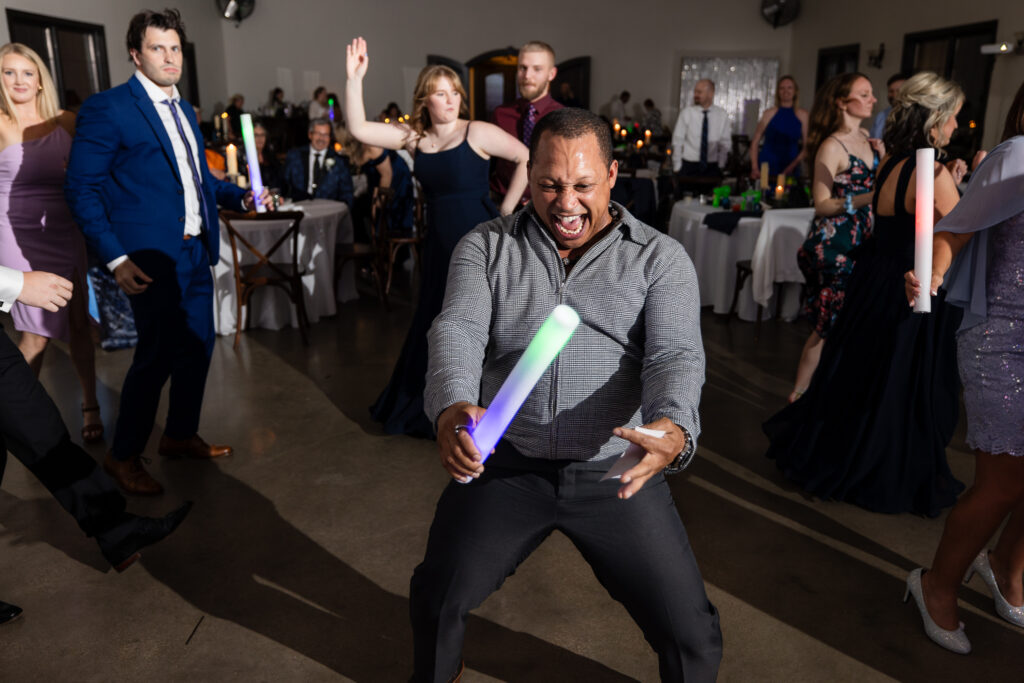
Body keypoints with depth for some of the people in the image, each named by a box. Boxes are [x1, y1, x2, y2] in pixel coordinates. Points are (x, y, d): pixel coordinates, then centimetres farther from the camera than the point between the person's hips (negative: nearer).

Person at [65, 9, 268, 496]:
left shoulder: (184, 111, 17)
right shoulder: (107, 108, -8)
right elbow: (82, 189, -10)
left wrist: (242, 197, 9)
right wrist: (115, 259, -18)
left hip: (195, 253, 8)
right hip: (152, 257, -8)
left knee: (198, 346, 13)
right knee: (156, 355, -3)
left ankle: (180, 436, 31)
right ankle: (123, 456, 16)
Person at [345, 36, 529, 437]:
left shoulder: (478, 133, -8)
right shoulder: (414, 137, 5)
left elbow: (528, 159, -10)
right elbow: (359, 129, -2)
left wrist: (506, 209, -8)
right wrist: (354, 79, -10)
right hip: (439, 244, 5)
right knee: (434, 325, 15)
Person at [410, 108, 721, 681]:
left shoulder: (660, 258, 2)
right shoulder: (486, 247, 4)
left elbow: (676, 354, -10)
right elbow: (458, 331, -10)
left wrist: (673, 428, -33)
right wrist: (454, 408, -32)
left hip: (616, 472, 0)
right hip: (505, 464, 1)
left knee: (692, 634, -4)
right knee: (436, 600, -4)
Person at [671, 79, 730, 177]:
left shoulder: (722, 115, 2)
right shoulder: (686, 113, -2)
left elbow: (725, 143, 9)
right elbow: (677, 142, 0)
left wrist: (720, 166, 3)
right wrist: (677, 167, -2)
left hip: (711, 168, 1)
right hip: (688, 166, -1)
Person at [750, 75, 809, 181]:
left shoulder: (802, 115, 5)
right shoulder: (769, 113, 3)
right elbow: (755, 142, 2)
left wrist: (793, 165, -9)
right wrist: (755, 168, -7)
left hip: (790, 169, 1)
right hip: (766, 167, -1)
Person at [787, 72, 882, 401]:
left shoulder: (865, 138, 12)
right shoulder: (832, 146, -13)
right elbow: (821, 204, -17)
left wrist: (883, 159, 4)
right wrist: (863, 200, -29)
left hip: (861, 239, 8)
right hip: (835, 242, -8)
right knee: (832, 323, -3)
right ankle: (800, 391, 9)